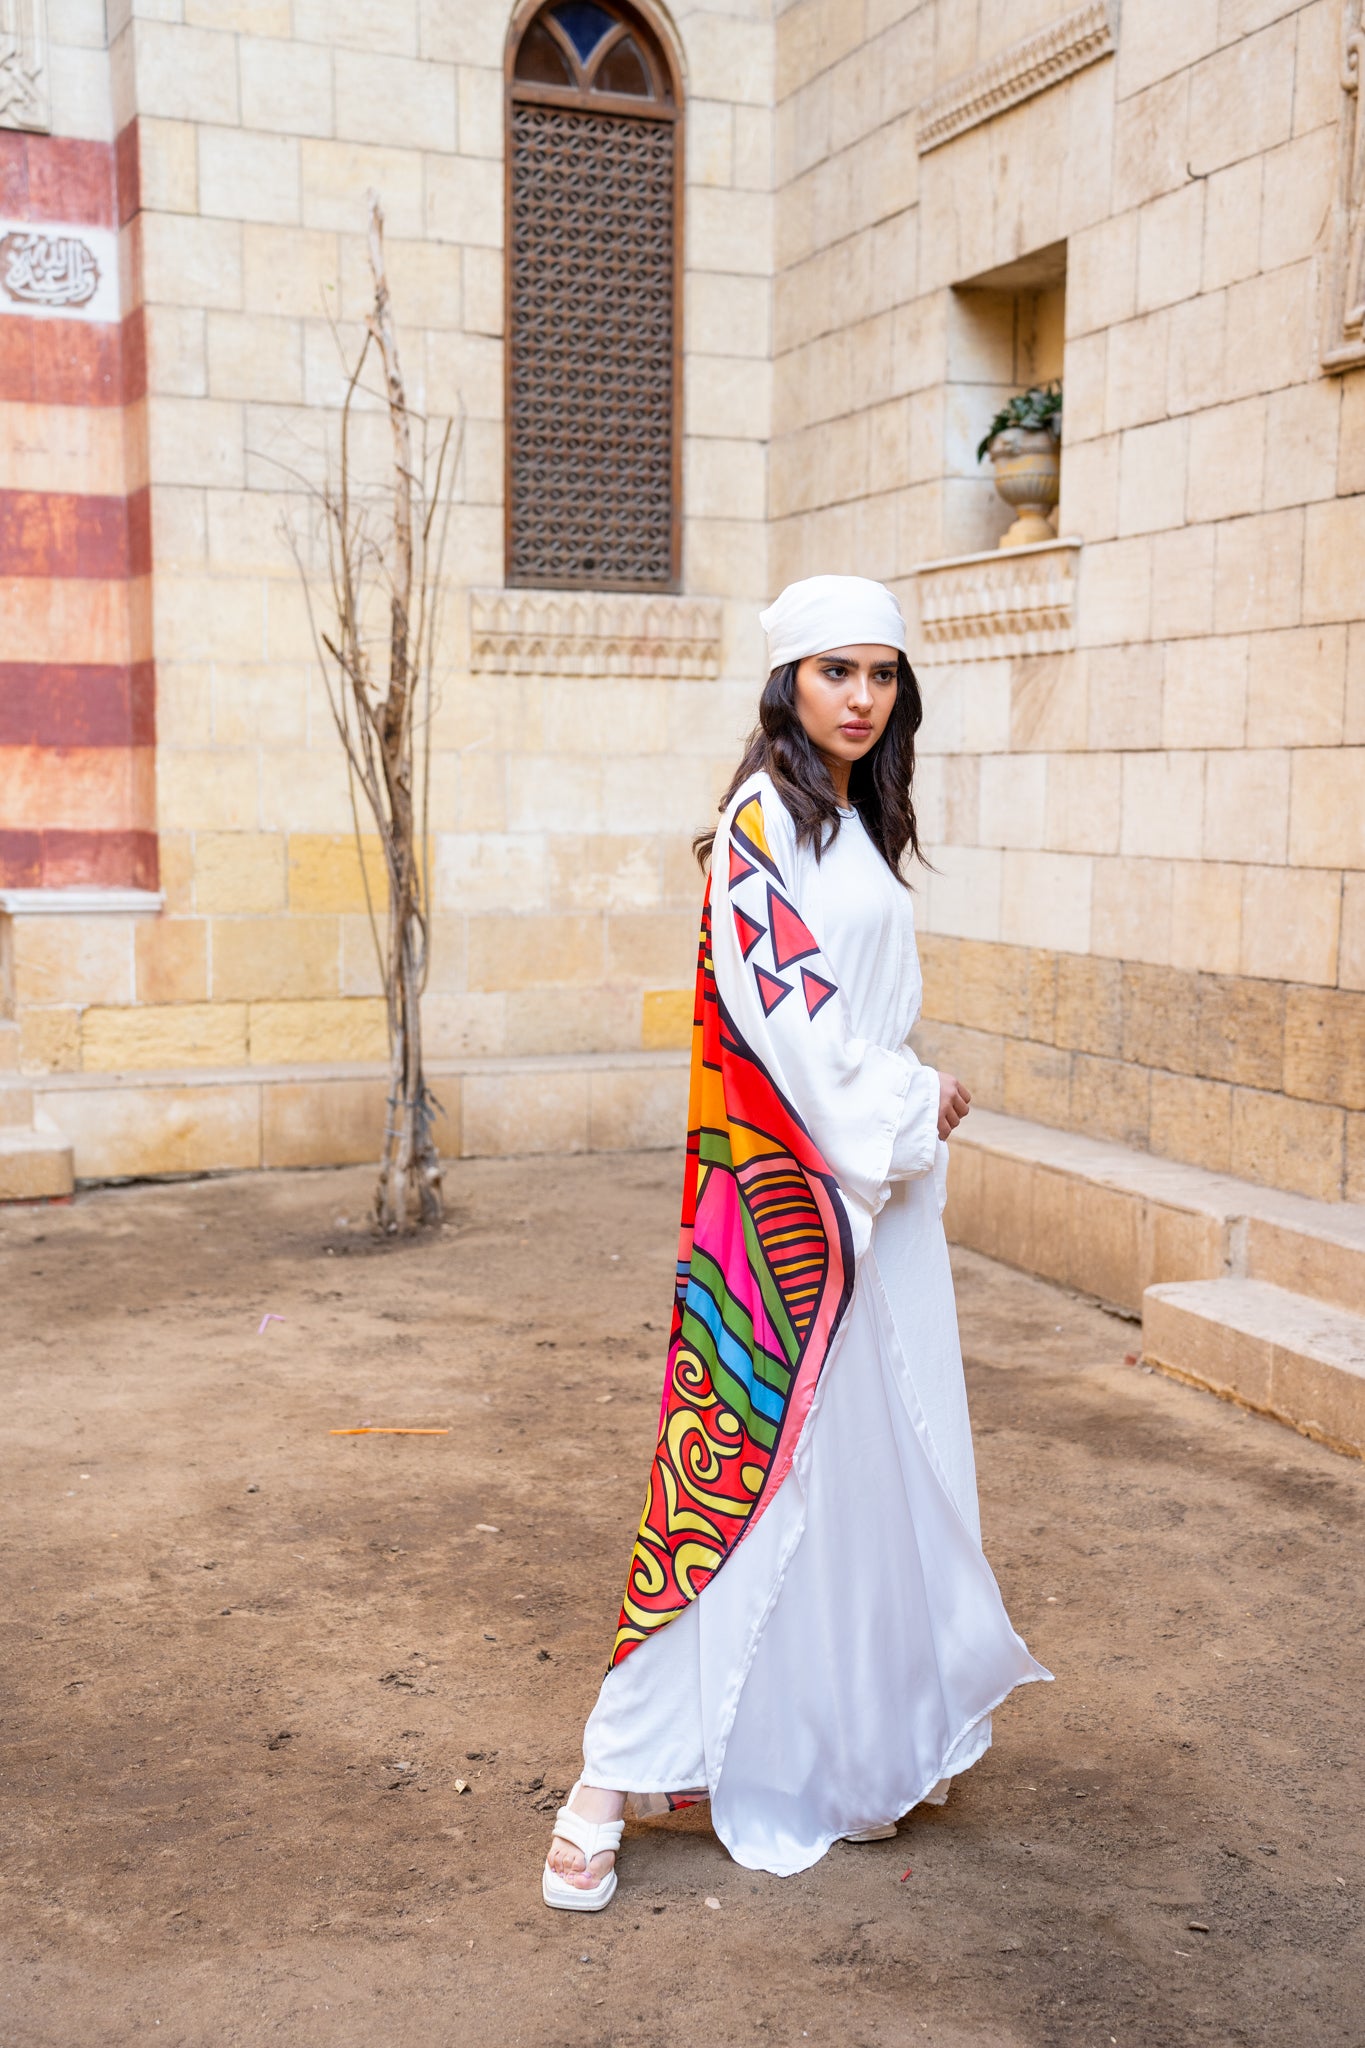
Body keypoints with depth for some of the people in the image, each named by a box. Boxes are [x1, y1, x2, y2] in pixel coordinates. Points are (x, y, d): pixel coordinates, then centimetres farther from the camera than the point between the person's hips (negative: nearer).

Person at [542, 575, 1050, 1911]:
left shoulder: (855, 825, 16)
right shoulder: (762, 820, -12)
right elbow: (777, 1010, -19)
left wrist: (914, 1106, 7)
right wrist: (909, 1104, -11)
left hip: (873, 1181, 9)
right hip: (788, 1188, -9)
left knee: (866, 1458, 13)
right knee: (758, 1451, -7)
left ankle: (852, 1747, 26)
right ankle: (616, 1776, 2)